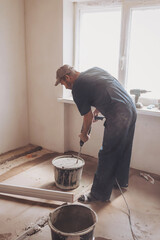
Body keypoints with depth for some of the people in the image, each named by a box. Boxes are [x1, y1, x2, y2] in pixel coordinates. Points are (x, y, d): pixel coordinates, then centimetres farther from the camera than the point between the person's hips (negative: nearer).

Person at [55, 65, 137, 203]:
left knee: (107, 156, 1)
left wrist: (84, 134, 18)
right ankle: (121, 181, 42)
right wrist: (97, 111, 25)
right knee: (123, 150, 23)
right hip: (131, 110, 9)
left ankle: (100, 194, 15)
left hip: (118, 118, -9)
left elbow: (88, 116, 1)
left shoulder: (77, 88, -6)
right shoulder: (95, 70, 17)